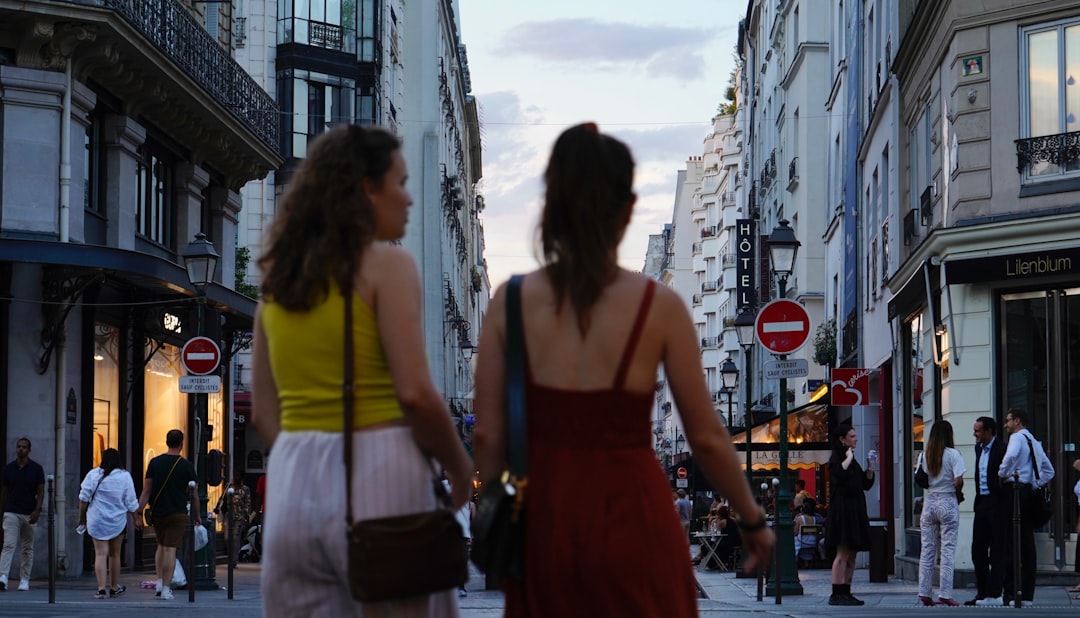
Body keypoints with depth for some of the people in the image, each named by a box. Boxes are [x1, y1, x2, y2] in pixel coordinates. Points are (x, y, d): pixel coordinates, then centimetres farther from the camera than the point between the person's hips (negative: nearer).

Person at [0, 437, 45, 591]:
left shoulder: (36, 468, 1)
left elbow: (41, 491, 0)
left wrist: (37, 510, -12)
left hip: (29, 514, 0)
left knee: (27, 548, 7)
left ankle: (24, 580, 14)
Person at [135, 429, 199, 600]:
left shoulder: (155, 462, 0)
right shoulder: (186, 466, -5)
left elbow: (146, 491, -2)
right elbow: (194, 495, 0)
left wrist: (138, 513, 1)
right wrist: (197, 516, 12)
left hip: (157, 513, 3)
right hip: (178, 514, -3)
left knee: (161, 546, 20)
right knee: (170, 549, -1)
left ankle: (159, 582, 13)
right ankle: (166, 589, -4)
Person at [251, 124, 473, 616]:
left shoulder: (280, 274, 12)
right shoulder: (386, 264, -6)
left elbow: (263, 412, 13)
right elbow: (415, 392, -13)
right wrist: (459, 467, 0)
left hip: (293, 482, 6)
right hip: (376, 476, -6)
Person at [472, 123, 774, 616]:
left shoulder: (510, 302, -3)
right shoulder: (658, 306, -8)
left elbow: (488, 436, -2)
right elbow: (707, 438, -4)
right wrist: (752, 519, 10)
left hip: (544, 516, 2)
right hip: (629, 516, -2)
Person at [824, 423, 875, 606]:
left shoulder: (853, 461, 21)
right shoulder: (836, 458, -5)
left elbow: (866, 484, 21)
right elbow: (840, 473, -27)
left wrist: (870, 468, 7)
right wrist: (849, 458, -14)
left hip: (856, 510, 9)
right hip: (842, 509, -9)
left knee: (852, 554, 7)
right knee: (843, 553, -12)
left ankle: (846, 593, 10)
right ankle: (836, 594, -13)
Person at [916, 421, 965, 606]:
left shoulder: (925, 455, 6)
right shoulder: (953, 454, -7)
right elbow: (958, 481, -13)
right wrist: (957, 493, 5)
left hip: (929, 502, 4)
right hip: (947, 503, -4)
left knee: (927, 549, 8)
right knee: (948, 550, -2)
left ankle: (924, 593, 7)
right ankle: (945, 594, -5)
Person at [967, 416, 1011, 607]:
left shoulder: (1002, 449, -13)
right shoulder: (979, 448, 14)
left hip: (999, 505, -8)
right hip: (982, 503, 8)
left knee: (998, 551, -3)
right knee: (978, 549, 8)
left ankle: (994, 594, -1)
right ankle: (982, 593, 14)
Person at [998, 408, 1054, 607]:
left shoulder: (1017, 437, -5)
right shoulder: (1035, 442, 21)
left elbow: (1011, 456, -27)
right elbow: (1049, 471, 27)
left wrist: (1002, 473, -13)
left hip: (1014, 490, -8)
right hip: (1029, 492, 8)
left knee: (1011, 541, -9)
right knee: (1027, 543, 7)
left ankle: (1014, 589, -14)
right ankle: (1027, 595, 7)